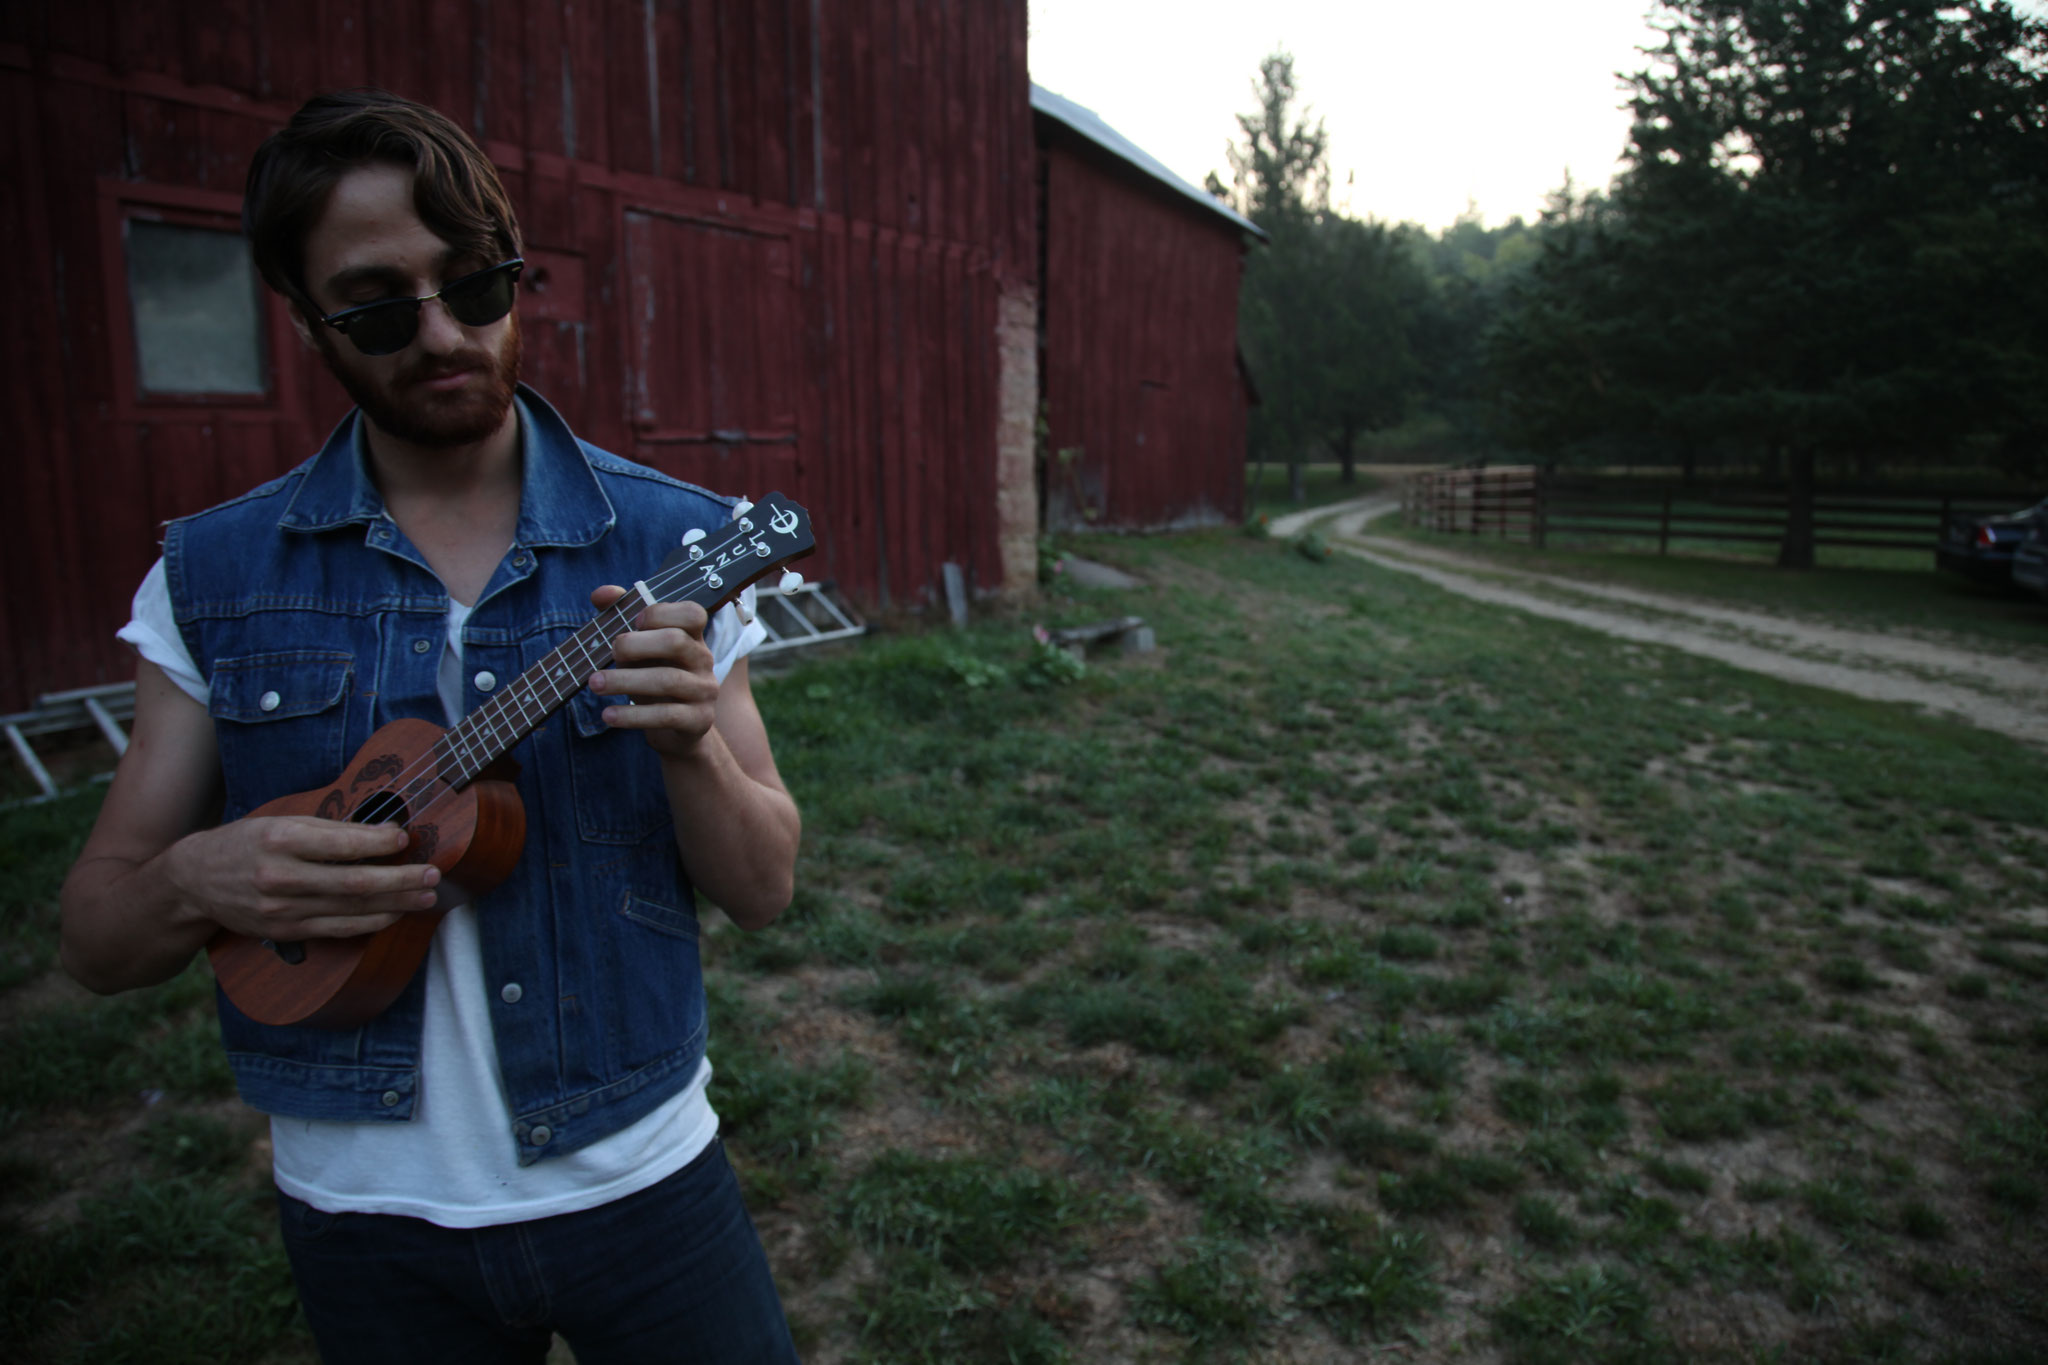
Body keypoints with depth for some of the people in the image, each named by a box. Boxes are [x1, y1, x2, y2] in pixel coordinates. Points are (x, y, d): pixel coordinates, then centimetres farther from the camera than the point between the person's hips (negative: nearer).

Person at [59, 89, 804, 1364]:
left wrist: (690, 741, -26)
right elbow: (98, 941, 1)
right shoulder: (212, 577, -5)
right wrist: (199, 881, -21)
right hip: (363, 1211, 2)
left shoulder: (671, 543, -8)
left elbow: (764, 887, -7)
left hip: (639, 1176, -1)